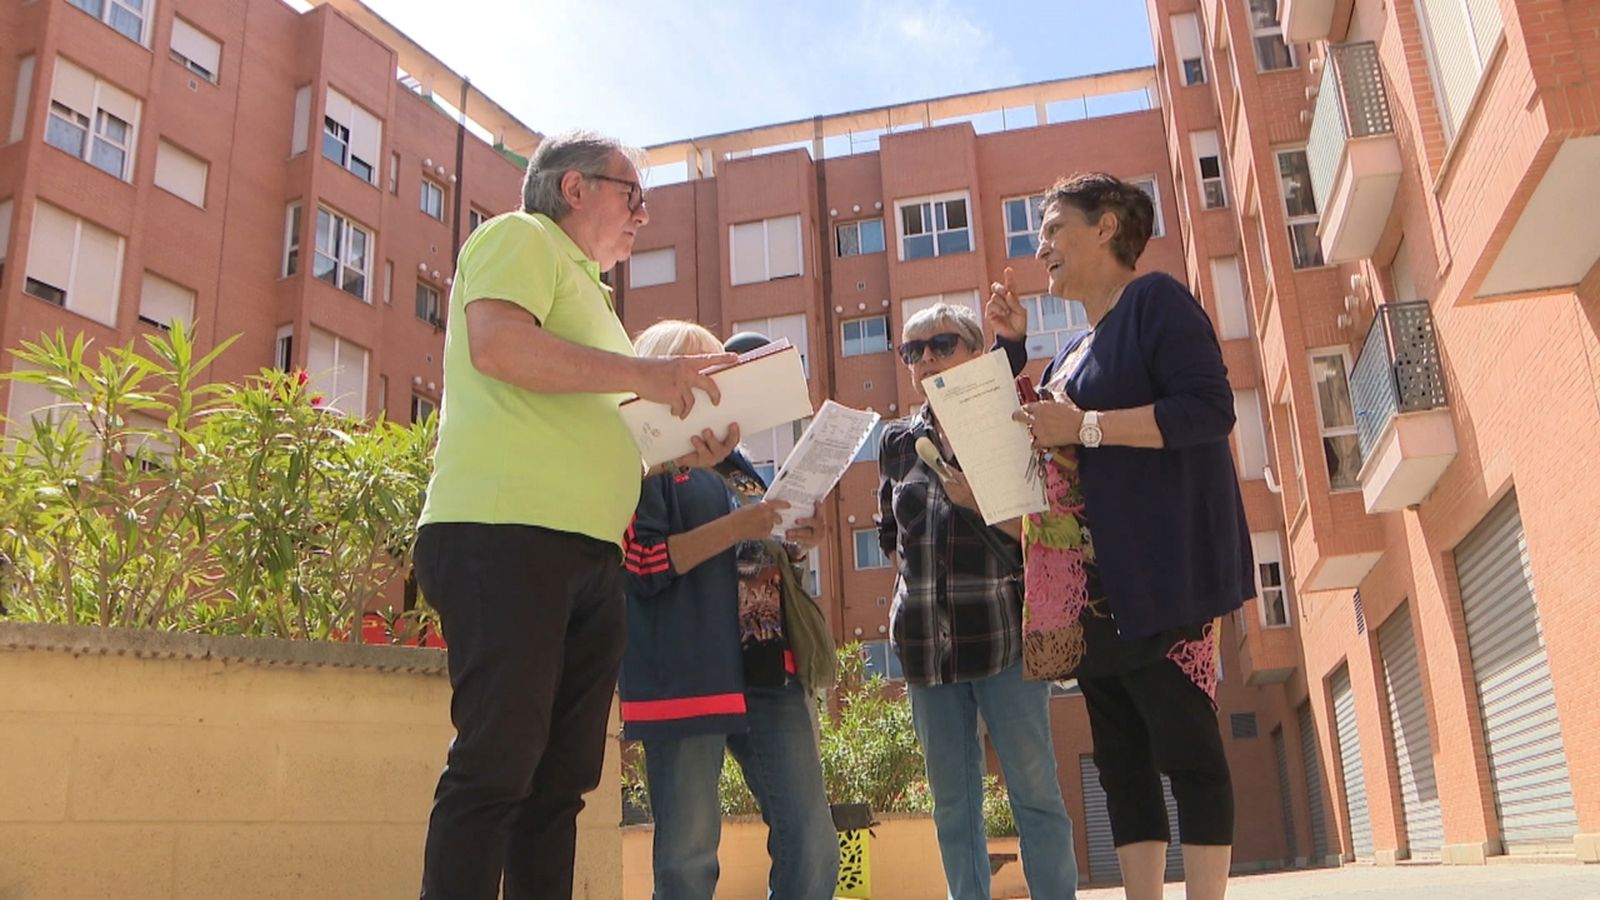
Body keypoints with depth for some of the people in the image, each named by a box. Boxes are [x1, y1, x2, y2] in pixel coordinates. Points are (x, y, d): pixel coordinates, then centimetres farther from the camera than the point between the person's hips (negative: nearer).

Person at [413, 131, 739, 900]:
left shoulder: (583, 288, 30)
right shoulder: (519, 238, 4)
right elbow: (496, 345, -16)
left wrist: (682, 451, 16)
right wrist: (643, 373, -12)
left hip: (586, 551, 9)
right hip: (507, 534, -9)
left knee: (560, 778, 7)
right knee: (497, 765, -11)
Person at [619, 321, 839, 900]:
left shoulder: (736, 466, 22)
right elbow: (642, 565, -11)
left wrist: (795, 543, 7)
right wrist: (734, 529, -18)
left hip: (769, 672, 7)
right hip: (687, 675, -7)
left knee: (813, 851, 4)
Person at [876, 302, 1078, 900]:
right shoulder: (898, 440, 12)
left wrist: (979, 503, -20)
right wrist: (926, 575, 6)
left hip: (1001, 632, -4)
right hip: (926, 639, 4)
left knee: (1035, 794, -1)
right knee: (953, 806, 10)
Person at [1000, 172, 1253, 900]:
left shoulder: (1154, 300, -4)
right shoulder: (1073, 352, 21)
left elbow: (1211, 408, -16)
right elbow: (1044, 436, 28)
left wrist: (1083, 427, -17)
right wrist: (1014, 342, 18)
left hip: (1157, 573, -9)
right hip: (1089, 587, 9)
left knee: (1185, 747, -6)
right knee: (1121, 755, 8)